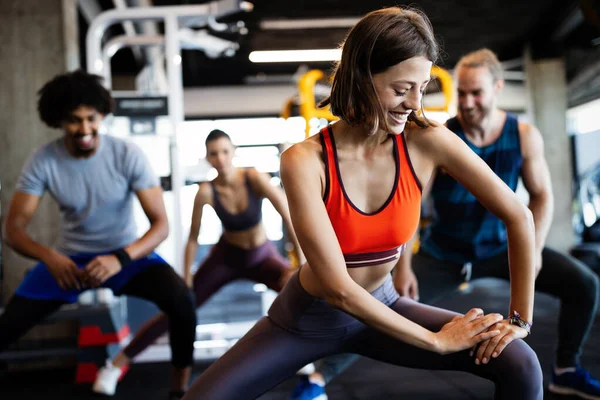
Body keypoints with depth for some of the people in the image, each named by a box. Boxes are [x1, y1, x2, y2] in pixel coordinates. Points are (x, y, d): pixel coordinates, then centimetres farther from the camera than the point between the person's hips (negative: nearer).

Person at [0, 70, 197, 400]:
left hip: (127, 253, -1)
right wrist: (50, 257, -36)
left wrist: (120, 259, -39)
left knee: (180, 299, -28)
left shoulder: (128, 154, -19)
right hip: (69, 258, 2)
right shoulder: (43, 161, -14)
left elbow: (160, 224, -20)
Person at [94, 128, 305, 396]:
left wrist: (302, 261, -26)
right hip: (226, 256, 1)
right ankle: (118, 363, 13)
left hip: (262, 256, 0)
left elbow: (290, 217, -24)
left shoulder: (255, 178, -25)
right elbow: (193, 239, -13)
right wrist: (186, 280, -9)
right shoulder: (206, 191, -21)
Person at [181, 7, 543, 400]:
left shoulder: (428, 142, -19)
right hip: (307, 318, -2)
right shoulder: (305, 161, -26)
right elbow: (338, 288, -28)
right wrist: (437, 341, -22)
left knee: (519, 366, -14)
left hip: (381, 308, 2)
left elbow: (519, 216, -10)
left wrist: (521, 319, -10)